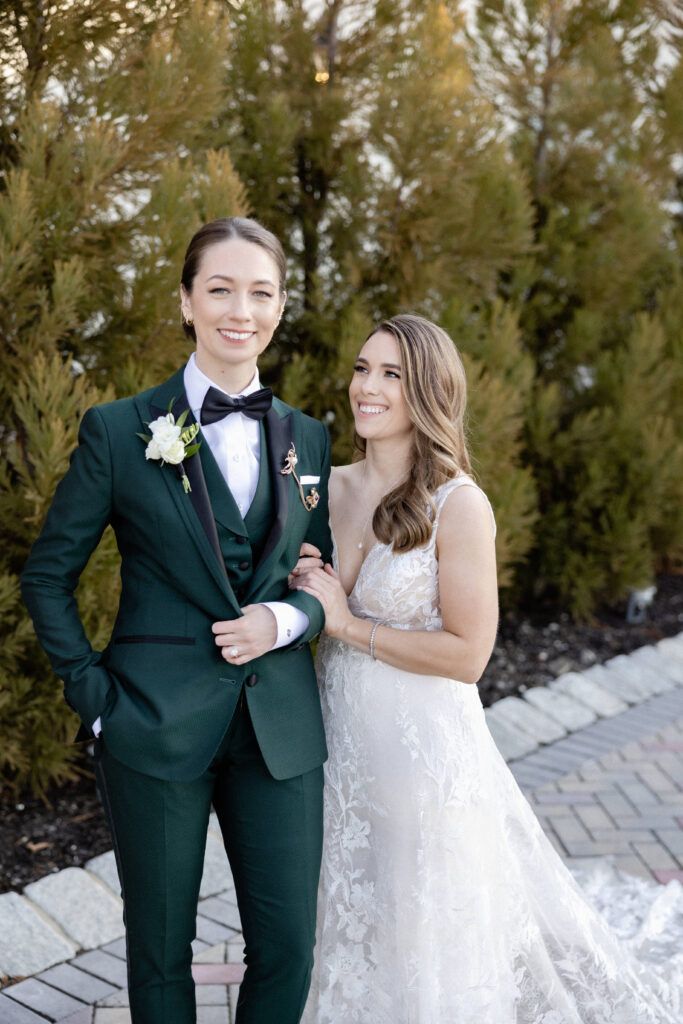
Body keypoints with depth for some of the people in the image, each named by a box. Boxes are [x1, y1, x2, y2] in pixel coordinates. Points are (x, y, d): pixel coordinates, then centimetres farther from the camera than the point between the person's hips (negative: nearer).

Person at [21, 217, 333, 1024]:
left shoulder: (307, 440, 7)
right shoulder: (120, 430, -4)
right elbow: (47, 574, 1)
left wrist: (288, 619, -8)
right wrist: (92, 692, -7)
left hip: (282, 733, 3)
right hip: (158, 730, -3)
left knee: (288, 948, 9)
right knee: (161, 949, 12)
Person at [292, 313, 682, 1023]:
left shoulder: (458, 505, -17)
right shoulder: (331, 487, 1)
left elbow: (468, 654, -19)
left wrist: (348, 624, -16)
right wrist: (301, 593, -6)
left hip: (422, 746, -6)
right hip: (337, 732, 6)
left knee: (420, 941, 11)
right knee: (347, 931, 20)